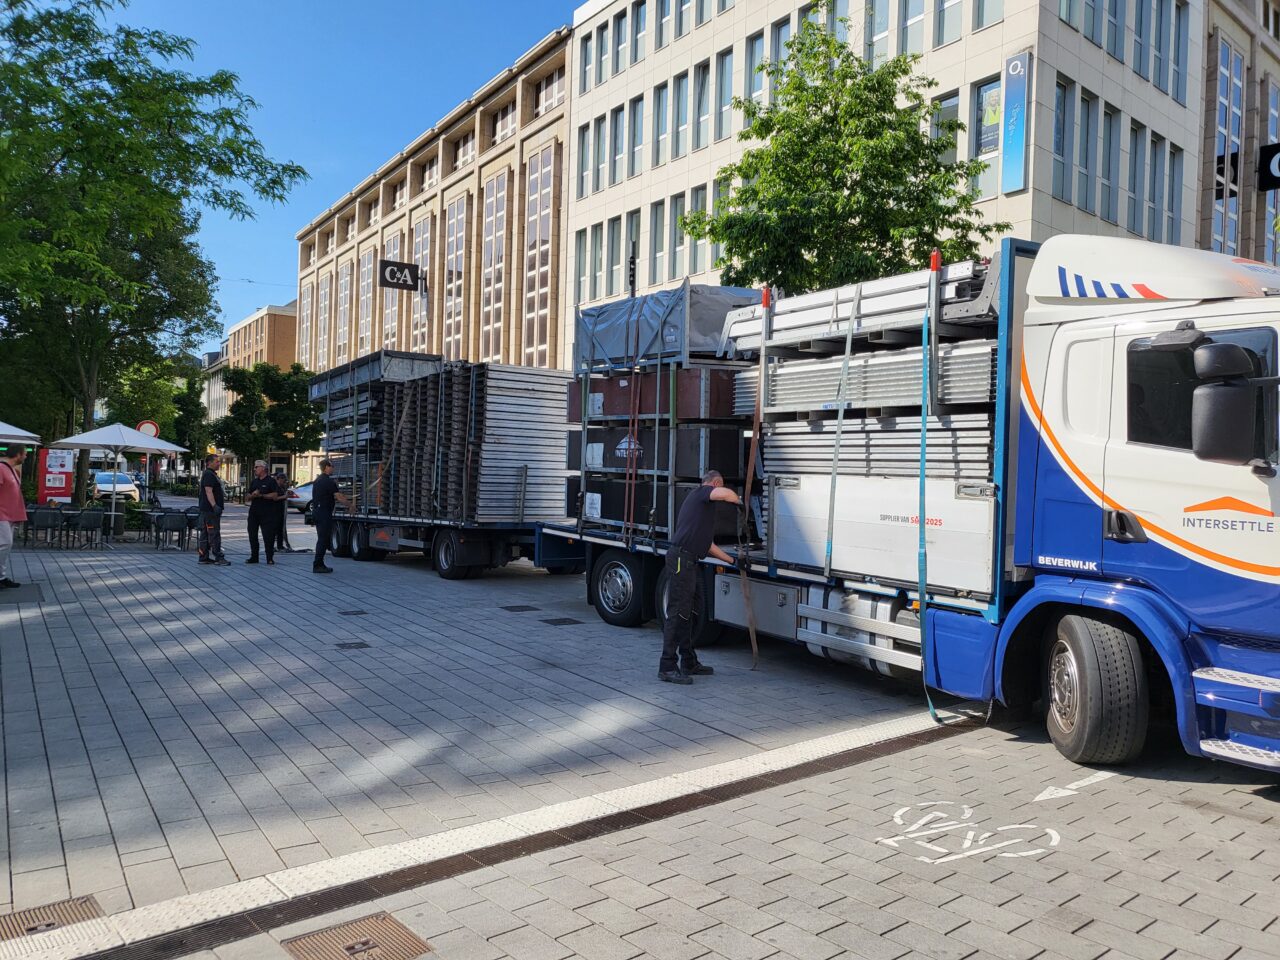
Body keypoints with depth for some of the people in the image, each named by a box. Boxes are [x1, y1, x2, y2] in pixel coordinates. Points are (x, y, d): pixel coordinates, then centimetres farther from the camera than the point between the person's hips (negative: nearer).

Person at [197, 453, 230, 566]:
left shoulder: (211, 474, 20)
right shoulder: (209, 475, -13)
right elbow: (208, 491, -23)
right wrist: (214, 506, -30)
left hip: (207, 509, 11)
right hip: (210, 509, -11)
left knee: (205, 533, 11)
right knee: (214, 533, -10)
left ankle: (204, 557, 15)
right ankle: (218, 557, -10)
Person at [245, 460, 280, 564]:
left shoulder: (271, 481, -1)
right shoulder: (253, 482, 17)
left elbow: (275, 496, -11)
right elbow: (247, 497, 15)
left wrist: (261, 495, -15)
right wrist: (252, 495, -7)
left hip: (267, 513, -6)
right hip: (254, 512, 6)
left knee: (268, 536, -6)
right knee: (252, 535, 8)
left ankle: (270, 558, -1)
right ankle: (254, 557, 17)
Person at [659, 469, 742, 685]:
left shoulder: (697, 499, 28)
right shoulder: (703, 492, 0)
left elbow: (707, 545, 30)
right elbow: (725, 494, -25)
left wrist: (732, 561, 31)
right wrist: (739, 500, -3)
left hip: (687, 561, 11)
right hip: (681, 559, -11)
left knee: (686, 612, 15)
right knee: (677, 612, -10)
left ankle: (689, 663, 24)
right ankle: (667, 667, -8)